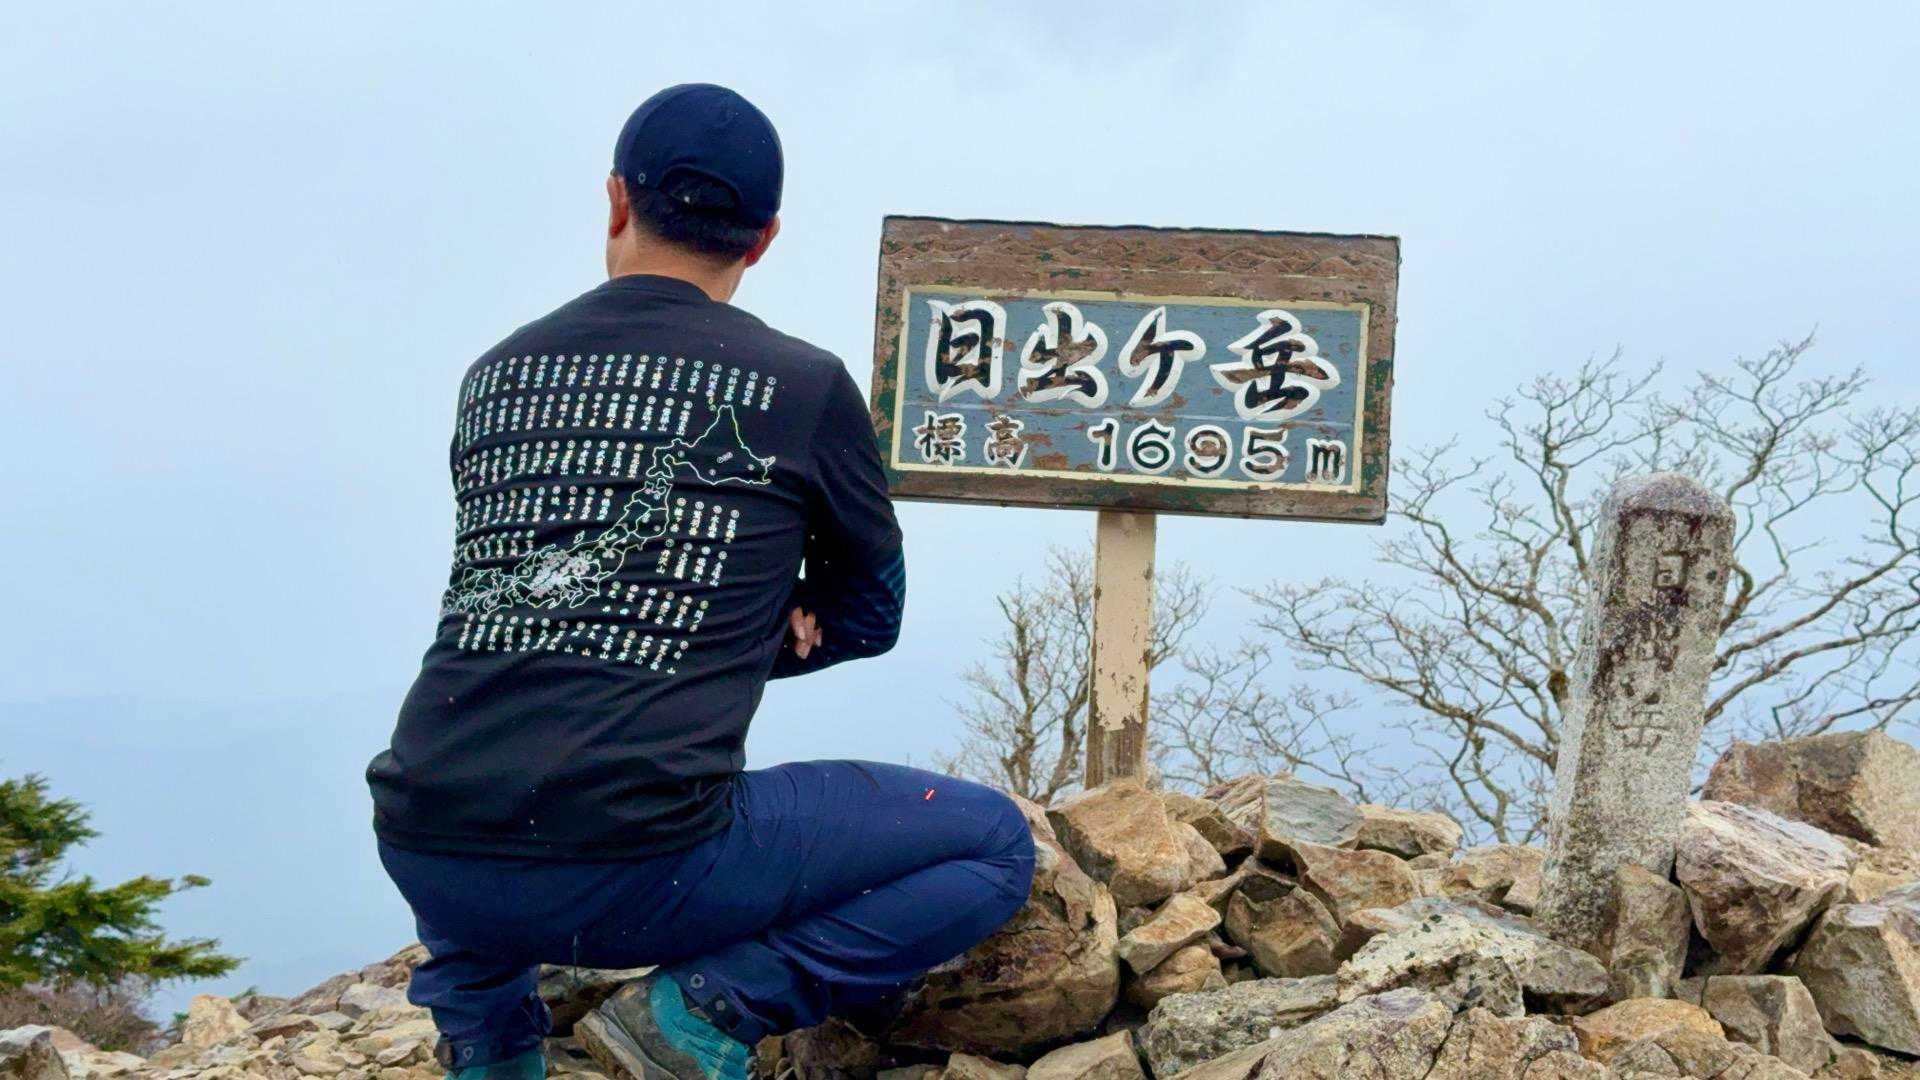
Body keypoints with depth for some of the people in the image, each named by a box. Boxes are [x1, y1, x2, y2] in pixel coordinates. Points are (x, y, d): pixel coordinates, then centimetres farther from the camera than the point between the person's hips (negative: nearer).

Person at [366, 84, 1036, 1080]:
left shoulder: (494, 375, 13)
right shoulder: (800, 384, 1)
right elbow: (870, 613, 16)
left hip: (427, 864, 6)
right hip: (637, 868, -5)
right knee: (996, 847, 10)